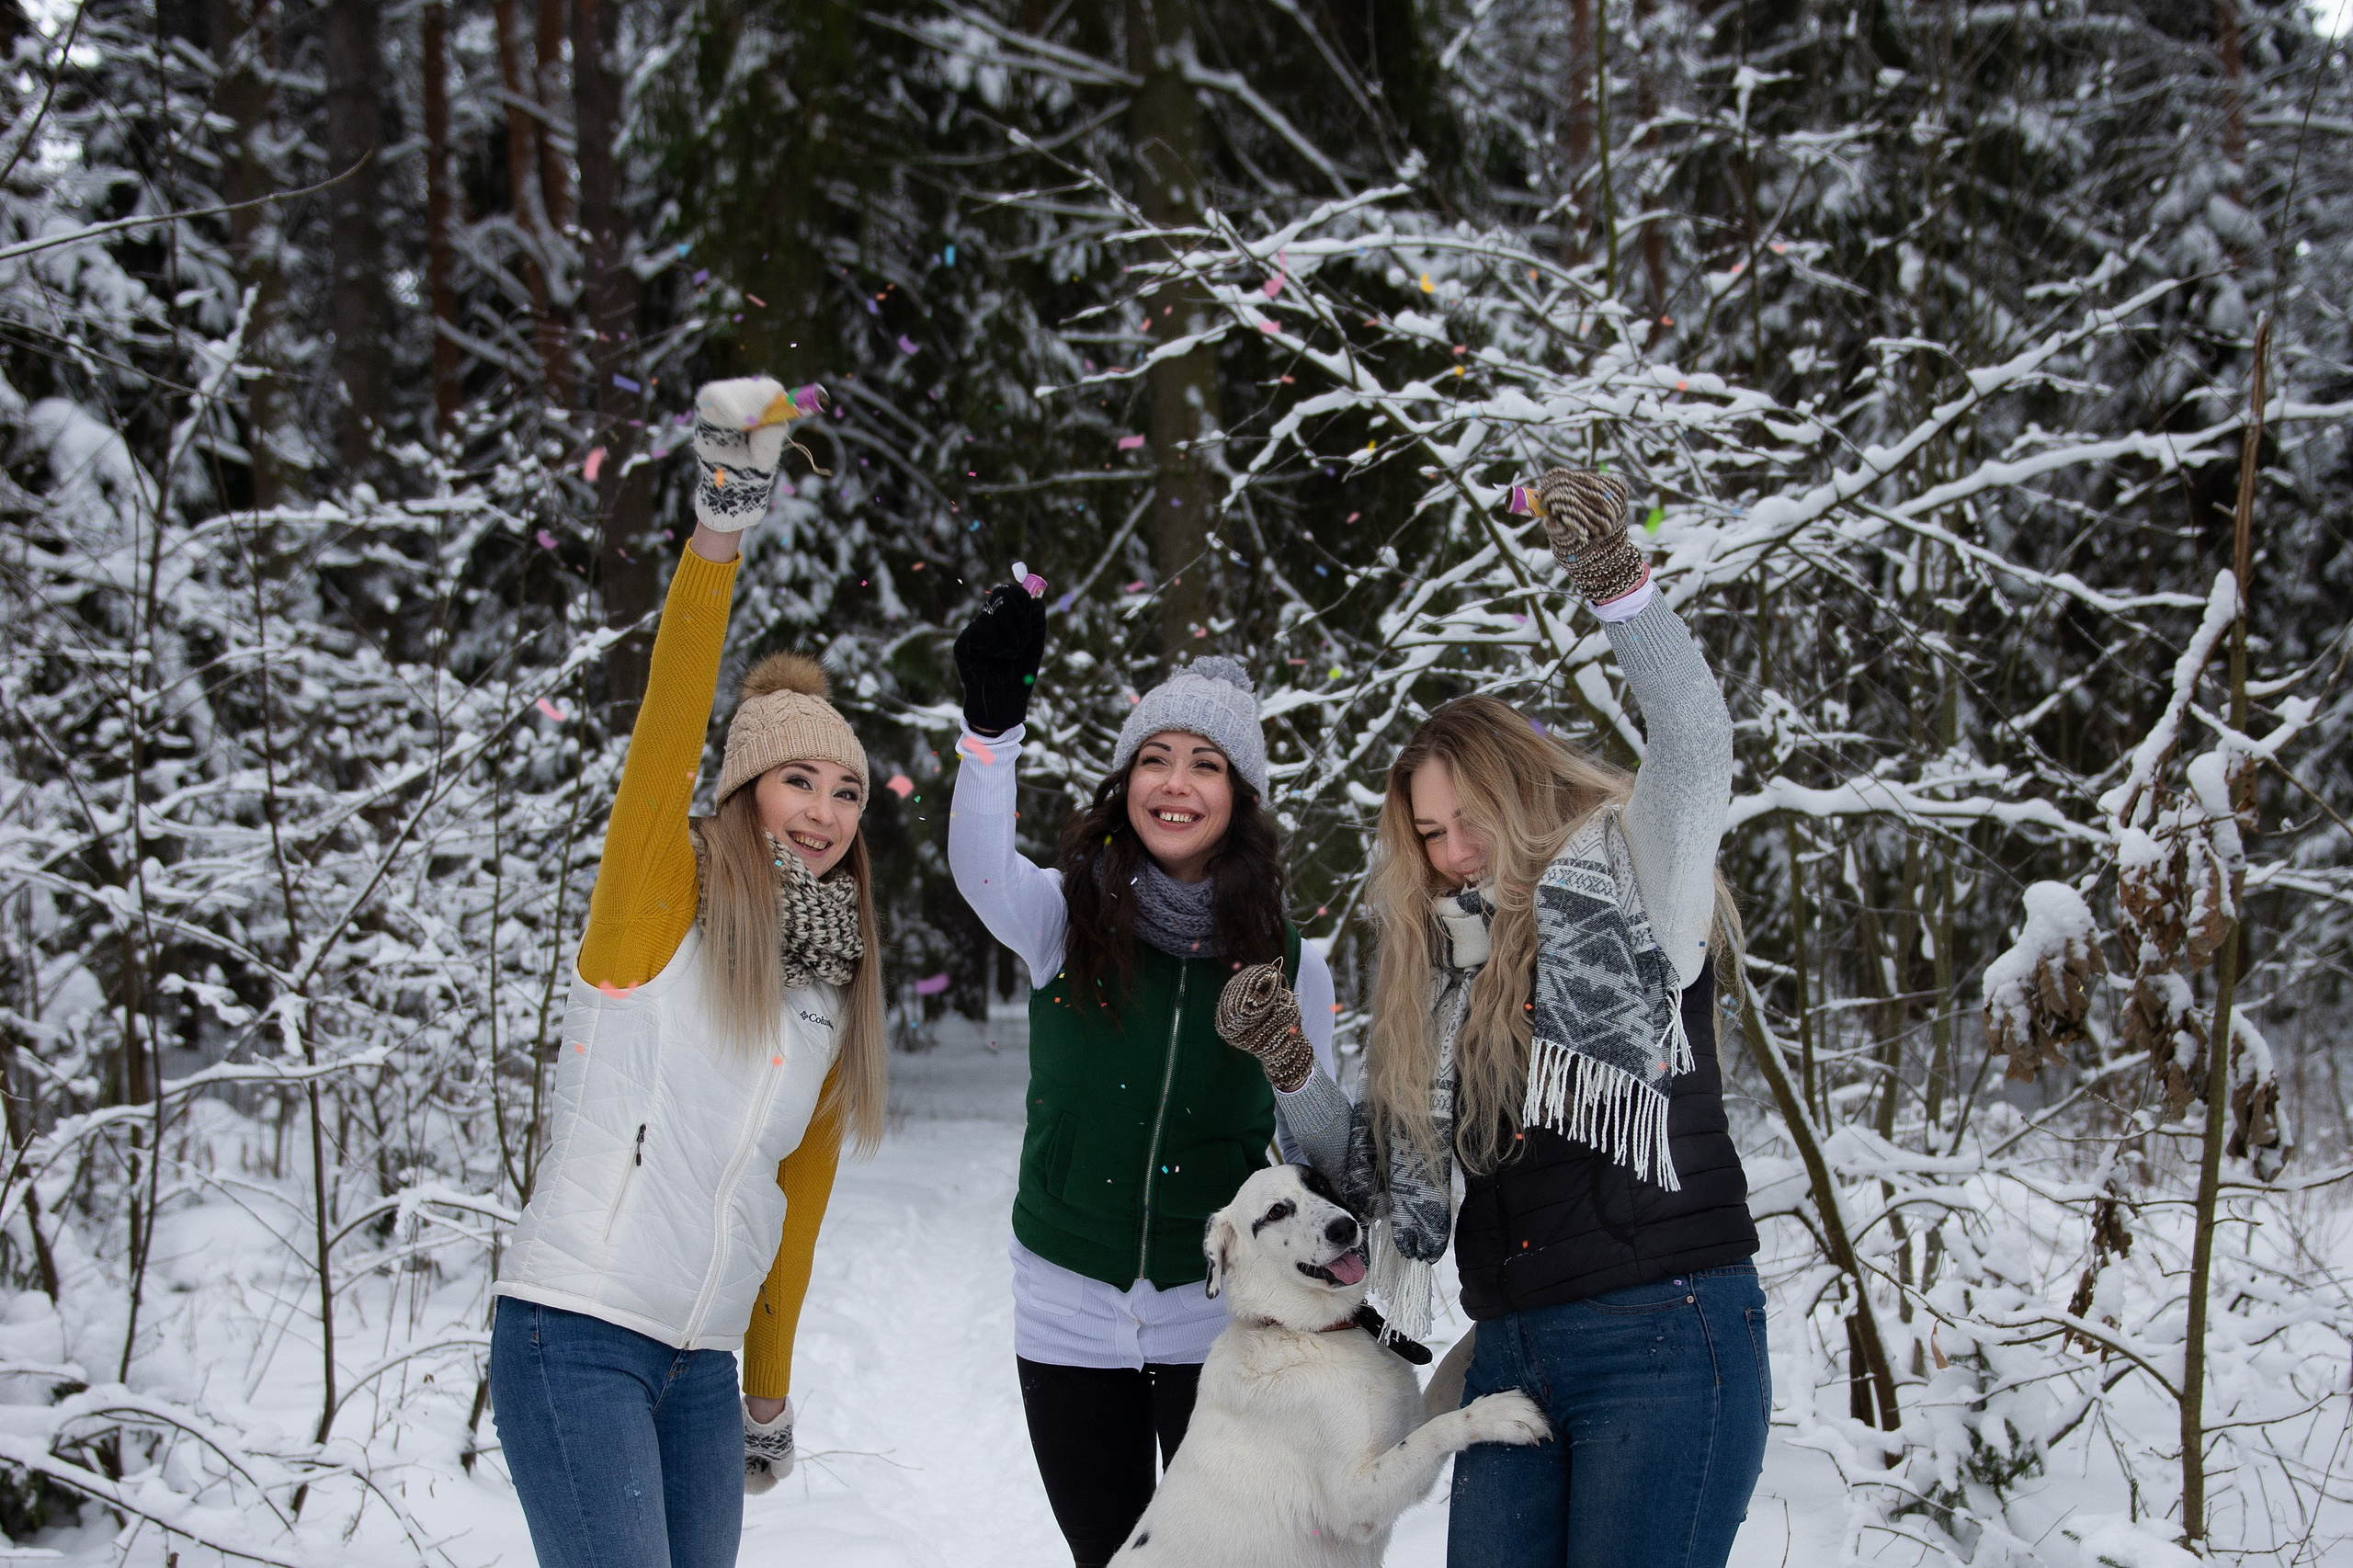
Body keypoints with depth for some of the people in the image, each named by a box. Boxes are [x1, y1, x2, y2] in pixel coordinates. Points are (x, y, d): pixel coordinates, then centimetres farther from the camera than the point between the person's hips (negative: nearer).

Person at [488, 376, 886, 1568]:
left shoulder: (833, 990, 15)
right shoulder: (661, 896, -2)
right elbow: (668, 731, -18)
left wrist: (771, 1388, 20)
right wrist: (718, 530, -31)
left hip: (701, 1361, 6)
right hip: (576, 1334, -6)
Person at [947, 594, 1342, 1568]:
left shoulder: (1285, 963, -2)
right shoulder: (1067, 919, -5)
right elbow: (980, 868, -30)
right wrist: (992, 727, -43)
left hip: (1219, 1316, 0)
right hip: (1069, 1314, 1)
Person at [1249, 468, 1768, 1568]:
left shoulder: (1632, 882, 1)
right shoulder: (1442, 970, 18)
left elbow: (1695, 744, -18)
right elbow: (1379, 1164, 20)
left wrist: (1617, 584, -32)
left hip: (1664, 1340, -6)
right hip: (1509, 1351, 6)